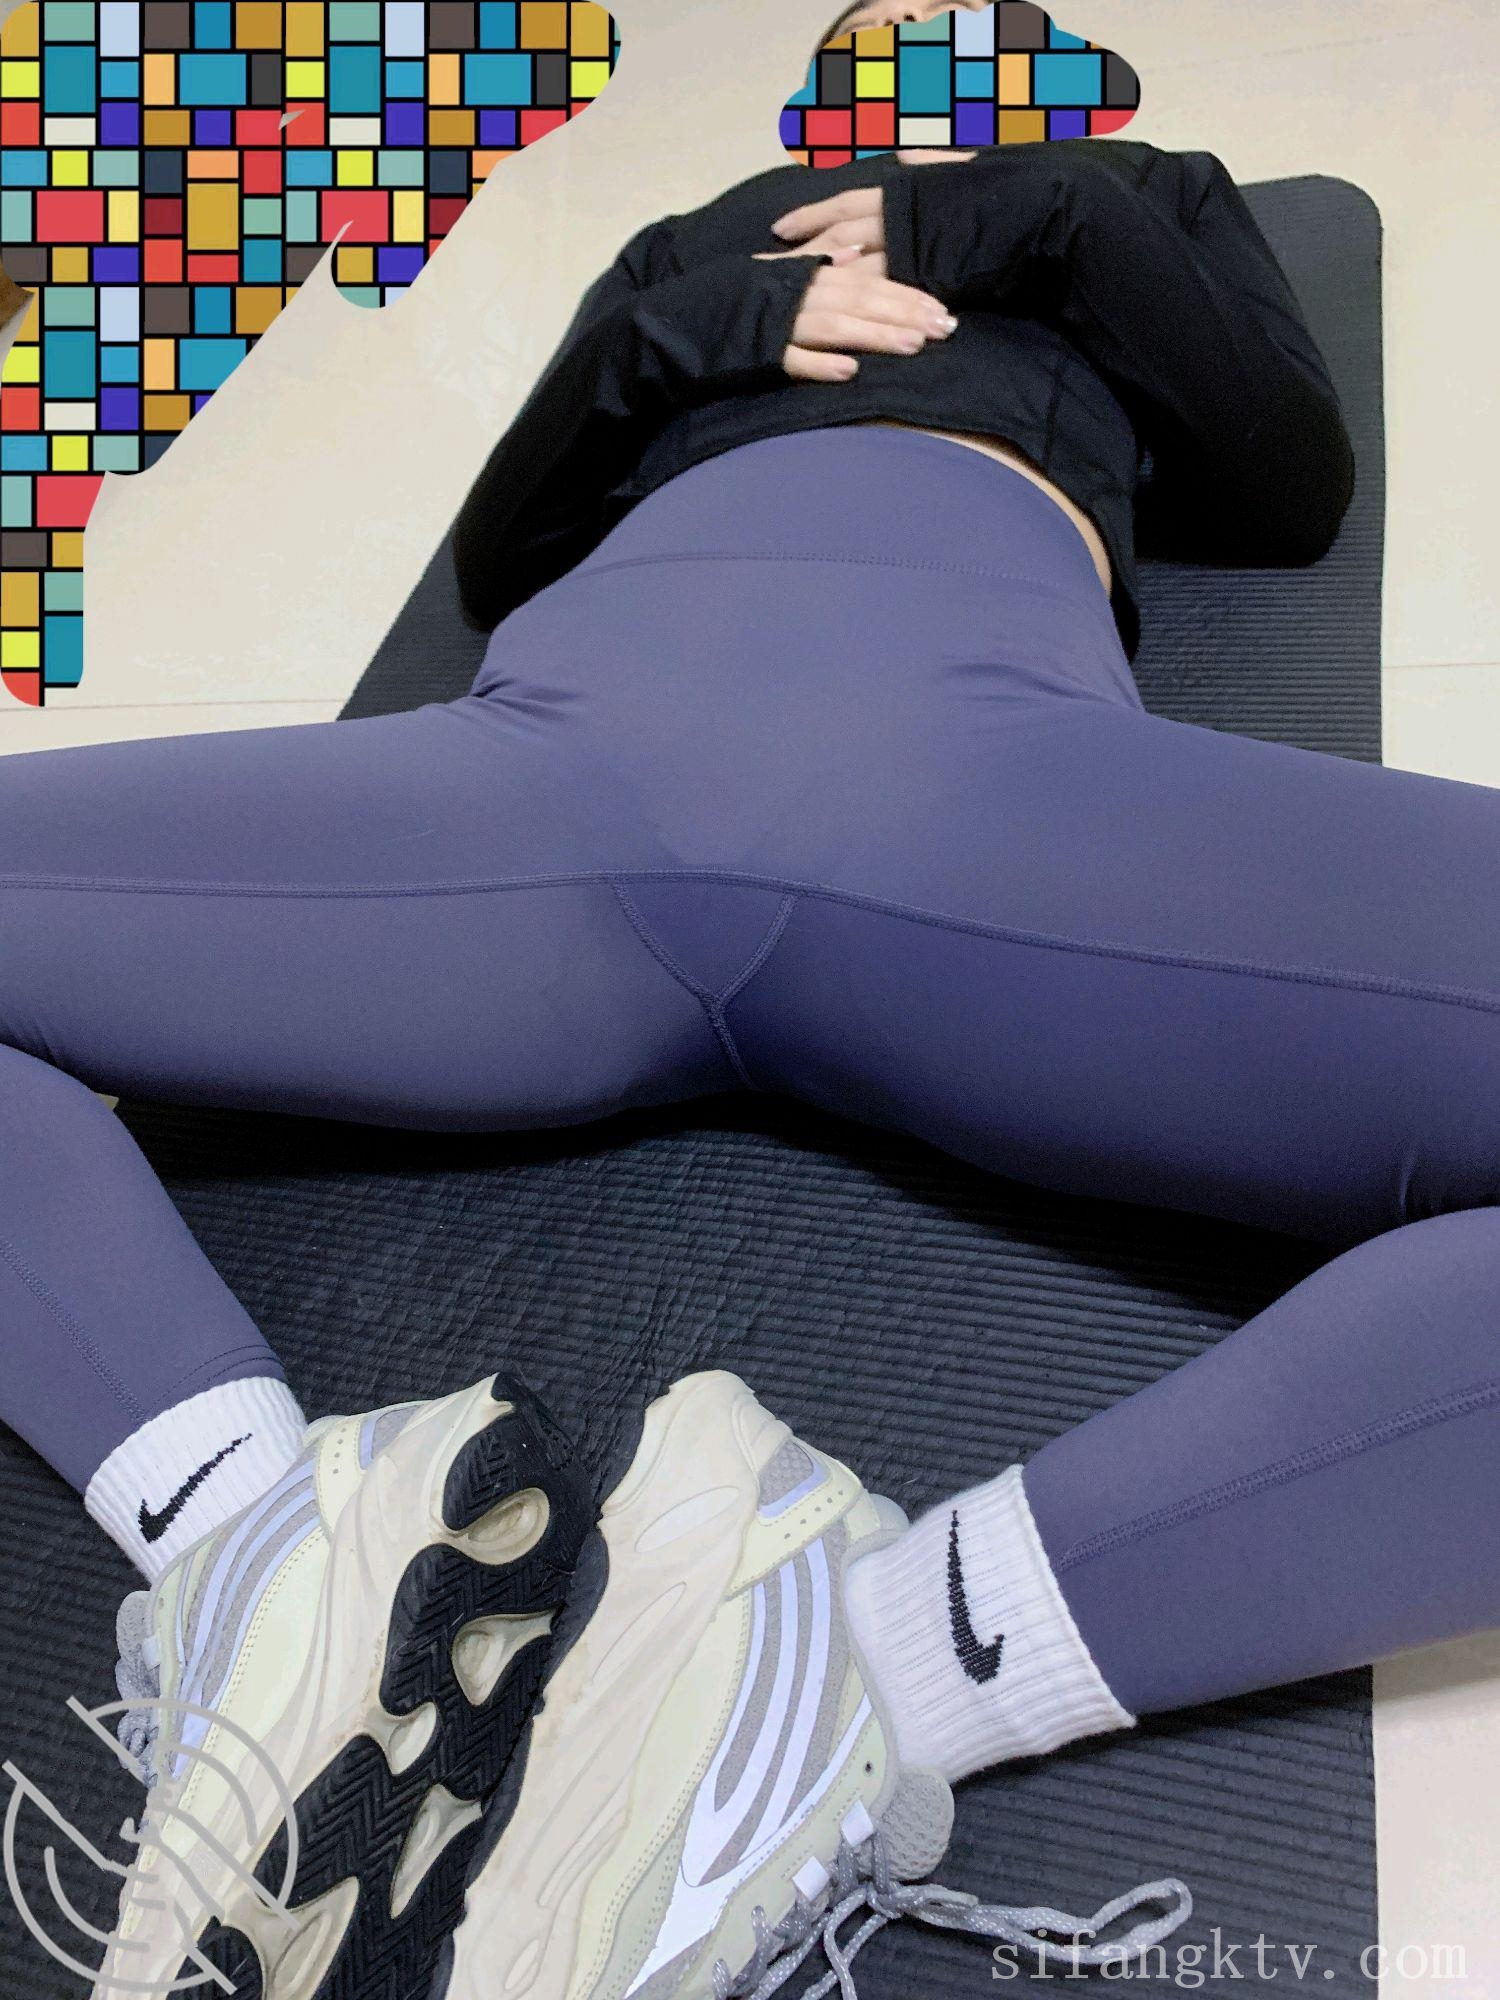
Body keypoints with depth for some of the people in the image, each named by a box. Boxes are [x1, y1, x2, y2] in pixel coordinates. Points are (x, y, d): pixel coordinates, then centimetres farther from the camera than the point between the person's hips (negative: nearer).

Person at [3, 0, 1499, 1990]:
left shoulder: (1142, 195, 43)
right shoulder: (701, 244, 42)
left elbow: (1298, 484, 26)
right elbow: (497, 554, 30)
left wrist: (1050, 213, 20)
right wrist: (671, 329, 14)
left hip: (971, 750, 0)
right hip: (584, 723, 1)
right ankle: (258, 1542, -29)